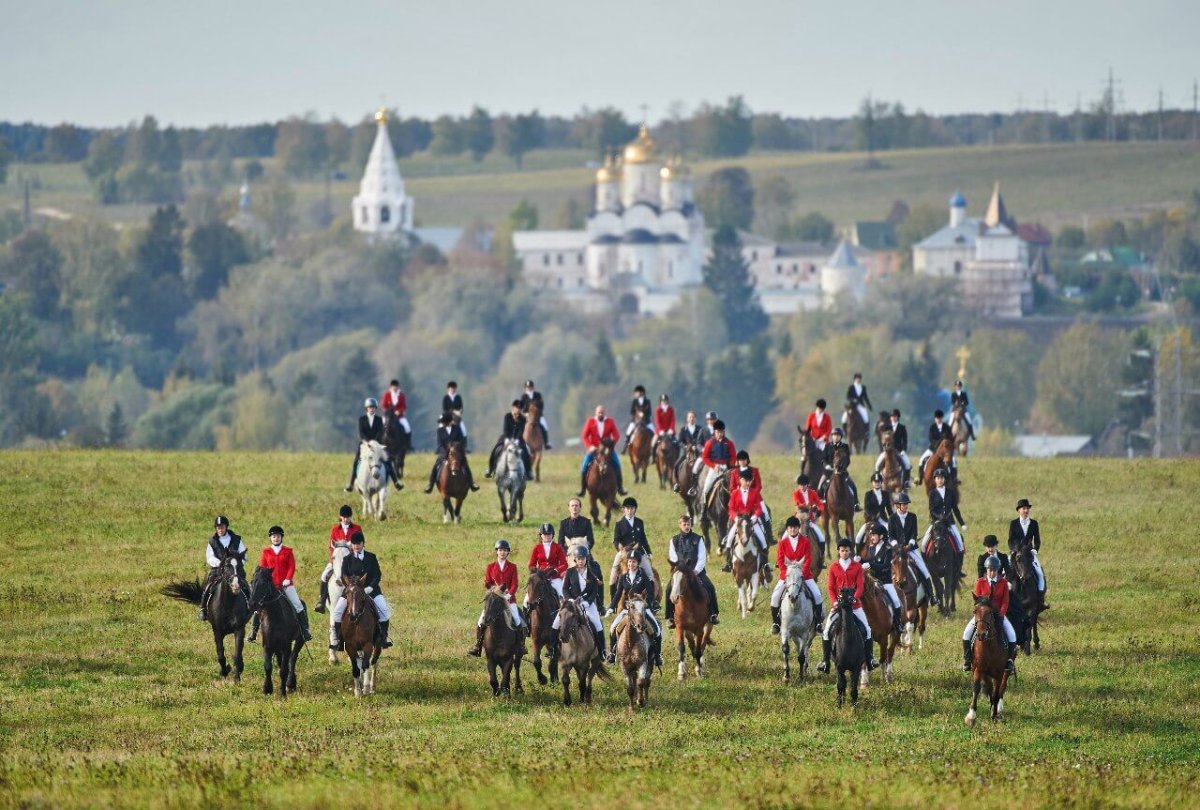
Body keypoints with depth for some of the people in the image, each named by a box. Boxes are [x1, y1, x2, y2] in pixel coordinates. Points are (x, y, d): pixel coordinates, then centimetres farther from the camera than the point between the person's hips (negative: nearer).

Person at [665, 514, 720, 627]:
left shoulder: (698, 539, 6)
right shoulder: (674, 541, 8)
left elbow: (702, 558, -1)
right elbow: (673, 558, 3)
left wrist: (696, 570, -15)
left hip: (696, 570, 0)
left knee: (710, 587, -23)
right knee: (669, 588, -25)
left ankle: (714, 614, -9)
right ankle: (670, 616, -16)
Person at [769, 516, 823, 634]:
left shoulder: (805, 541, -2)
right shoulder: (783, 543, 0)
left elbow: (808, 560, -6)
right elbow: (780, 561, -4)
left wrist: (802, 573, -17)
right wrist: (786, 574, -16)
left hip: (804, 574, 0)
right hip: (786, 574, 0)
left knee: (817, 594, -14)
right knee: (775, 596, -12)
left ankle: (818, 622, 0)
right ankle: (775, 623, 4)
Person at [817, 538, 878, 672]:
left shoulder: (857, 567, 2)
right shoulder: (833, 567, 2)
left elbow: (860, 586, -4)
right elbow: (830, 587, 0)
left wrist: (854, 598, -20)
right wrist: (834, 601, -15)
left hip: (854, 604, 0)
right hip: (838, 605, 0)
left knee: (867, 629, -1)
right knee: (826, 631, -8)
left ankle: (870, 658, 13)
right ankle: (826, 660, 1)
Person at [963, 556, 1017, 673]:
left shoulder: (1003, 583, -1)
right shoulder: (980, 582, -1)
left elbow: (1005, 602, -2)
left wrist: (1001, 614, -17)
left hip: (998, 614, 0)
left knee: (1011, 635, -19)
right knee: (967, 633, -18)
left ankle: (1009, 660, -2)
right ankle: (967, 659, -5)